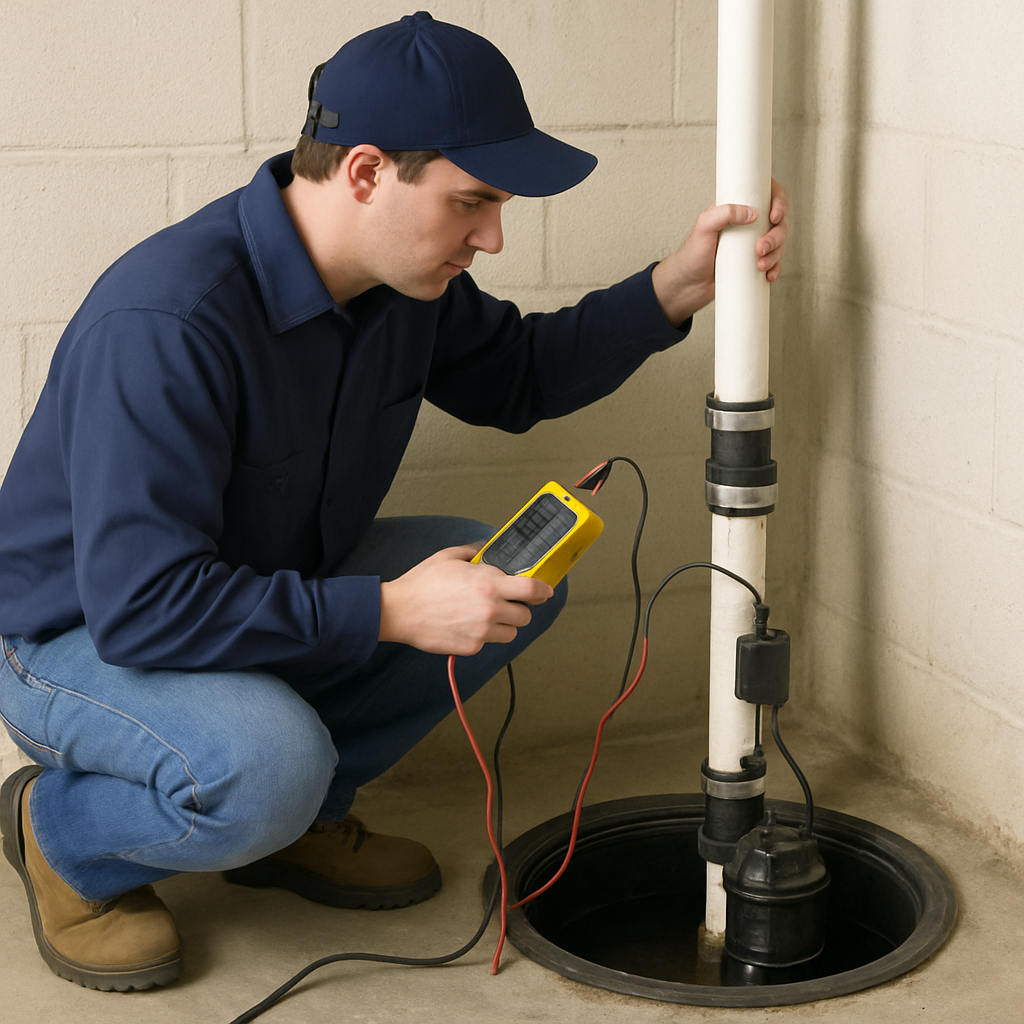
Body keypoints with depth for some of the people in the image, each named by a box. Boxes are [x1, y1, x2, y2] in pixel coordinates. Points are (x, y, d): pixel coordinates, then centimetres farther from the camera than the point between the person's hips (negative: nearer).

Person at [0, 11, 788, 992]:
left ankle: (293, 817, 7)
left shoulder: (402, 276, -8)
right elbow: (141, 607, -36)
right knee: (266, 769, -37)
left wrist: (676, 288, -2)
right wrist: (388, 613, -33)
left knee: (520, 578, -4)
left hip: (270, 590, 8)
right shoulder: (165, 327, -34)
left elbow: (516, 374, 13)